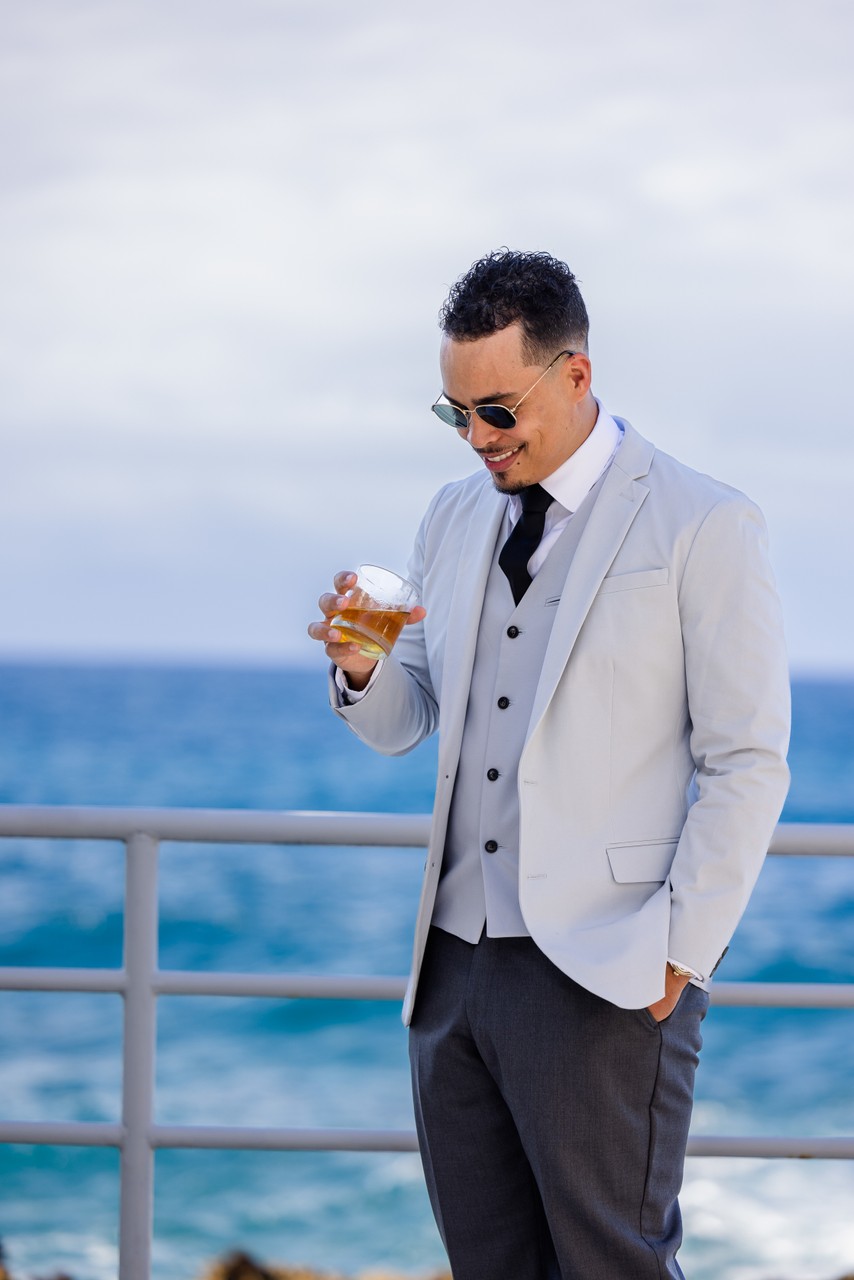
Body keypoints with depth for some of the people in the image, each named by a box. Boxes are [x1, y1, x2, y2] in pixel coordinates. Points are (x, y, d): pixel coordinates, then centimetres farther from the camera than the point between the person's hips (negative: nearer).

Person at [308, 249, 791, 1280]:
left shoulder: (702, 528, -5)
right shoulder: (454, 519, 14)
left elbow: (747, 763, -6)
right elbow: (402, 725, 18)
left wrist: (679, 952, -12)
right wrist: (359, 664, -5)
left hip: (603, 978, -6)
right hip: (455, 957, 6)